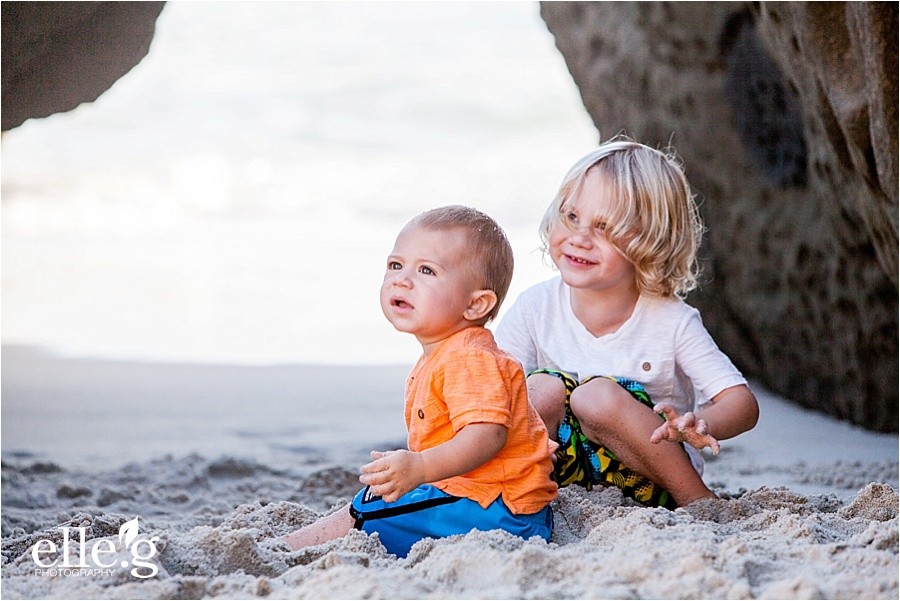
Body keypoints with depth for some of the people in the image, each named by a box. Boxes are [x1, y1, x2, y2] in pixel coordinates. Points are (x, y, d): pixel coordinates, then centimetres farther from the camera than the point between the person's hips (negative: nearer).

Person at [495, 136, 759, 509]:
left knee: (598, 395, -29)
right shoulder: (536, 308, -6)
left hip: (651, 477, -1)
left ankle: (698, 500, -16)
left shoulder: (672, 321, -12)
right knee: (543, 387, -24)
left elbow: (742, 403, -14)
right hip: (559, 474, 1)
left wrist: (701, 426, -38)